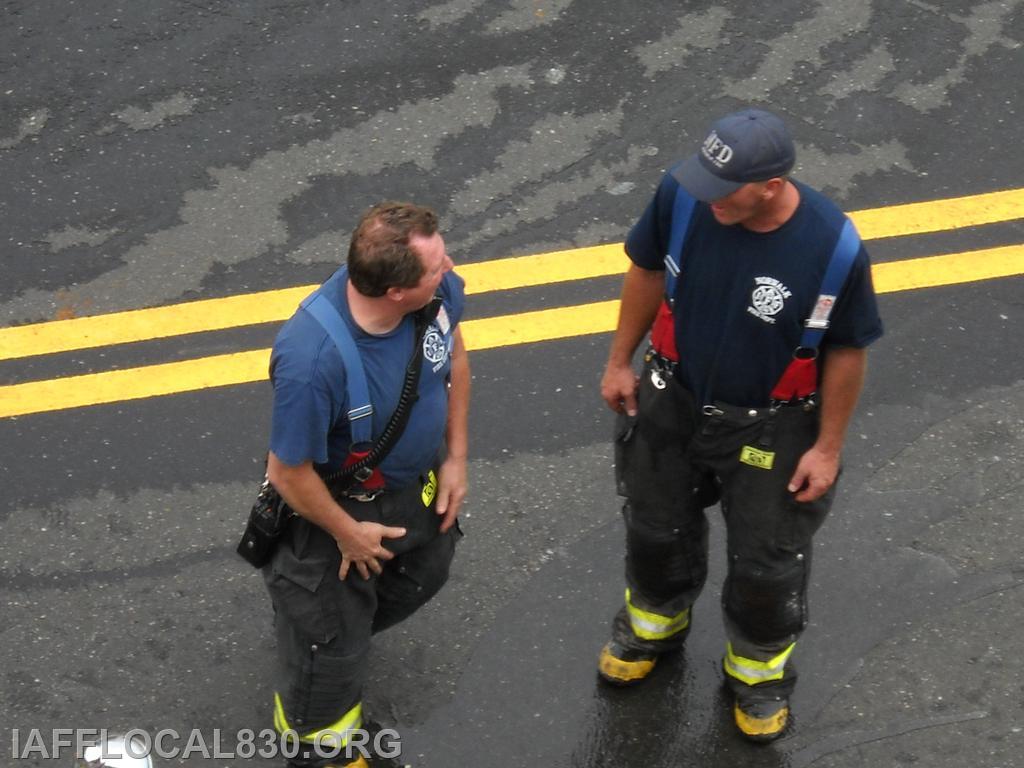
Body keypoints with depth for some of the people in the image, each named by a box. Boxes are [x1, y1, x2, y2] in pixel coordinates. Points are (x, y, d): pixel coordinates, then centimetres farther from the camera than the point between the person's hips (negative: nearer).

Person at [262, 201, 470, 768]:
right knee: (331, 638, 15)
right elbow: (290, 473, -29)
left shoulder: (439, 289, -26)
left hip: (420, 483, 6)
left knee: (423, 575, 31)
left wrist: (456, 458, 4)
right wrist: (348, 533, -13)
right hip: (340, 503, -6)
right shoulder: (312, 362, -44)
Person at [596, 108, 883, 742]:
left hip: (771, 431, -3)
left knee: (767, 563, 17)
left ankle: (759, 668, 49)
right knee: (656, 528, 26)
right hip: (671, 403, 3)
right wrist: (620, 361, 4)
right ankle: (655, 624, 59)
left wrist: (828, 446, -7)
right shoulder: (682, 196, -26)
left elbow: (847, 350, -15)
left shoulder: (834, 248, -32)